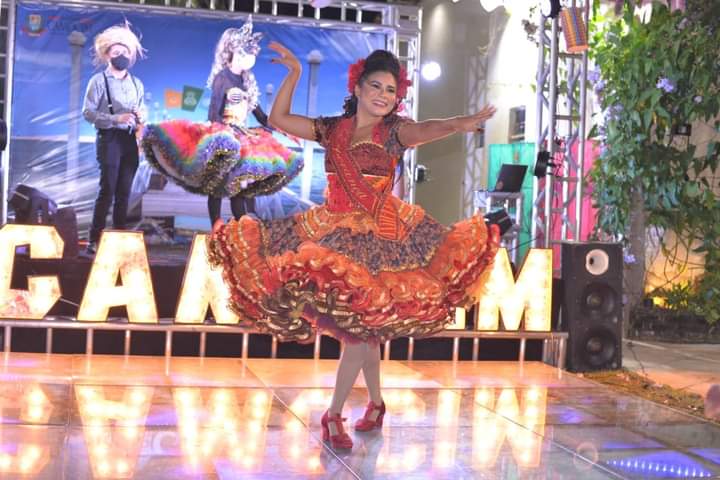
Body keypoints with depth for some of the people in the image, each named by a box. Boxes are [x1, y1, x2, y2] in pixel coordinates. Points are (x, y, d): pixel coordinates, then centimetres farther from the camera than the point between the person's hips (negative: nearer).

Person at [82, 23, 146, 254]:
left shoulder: (137, 83, 16)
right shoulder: (99, 80, -1)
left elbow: (142, 112, 19)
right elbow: (88, 112, -8)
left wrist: (140, 117, -6)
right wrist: (116, 119, -19)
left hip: (130, 139, 5)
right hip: (109, 139, -5)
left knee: (124, 191, 6)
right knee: (107, 189, -10)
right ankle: (95, 239, -7)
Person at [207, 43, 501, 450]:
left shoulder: (396, 131, -2)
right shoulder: (332, 129, 7)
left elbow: (424, 130, -24)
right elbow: (279, 118, 9)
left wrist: (458, 124, -46)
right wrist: (294, 73, 1)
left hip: (379, 239, -3)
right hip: (333, 237, 3)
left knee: (361, 326, -6)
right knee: (361, 328, 10)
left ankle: (334, 415, 8)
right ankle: (376, 403, 28)